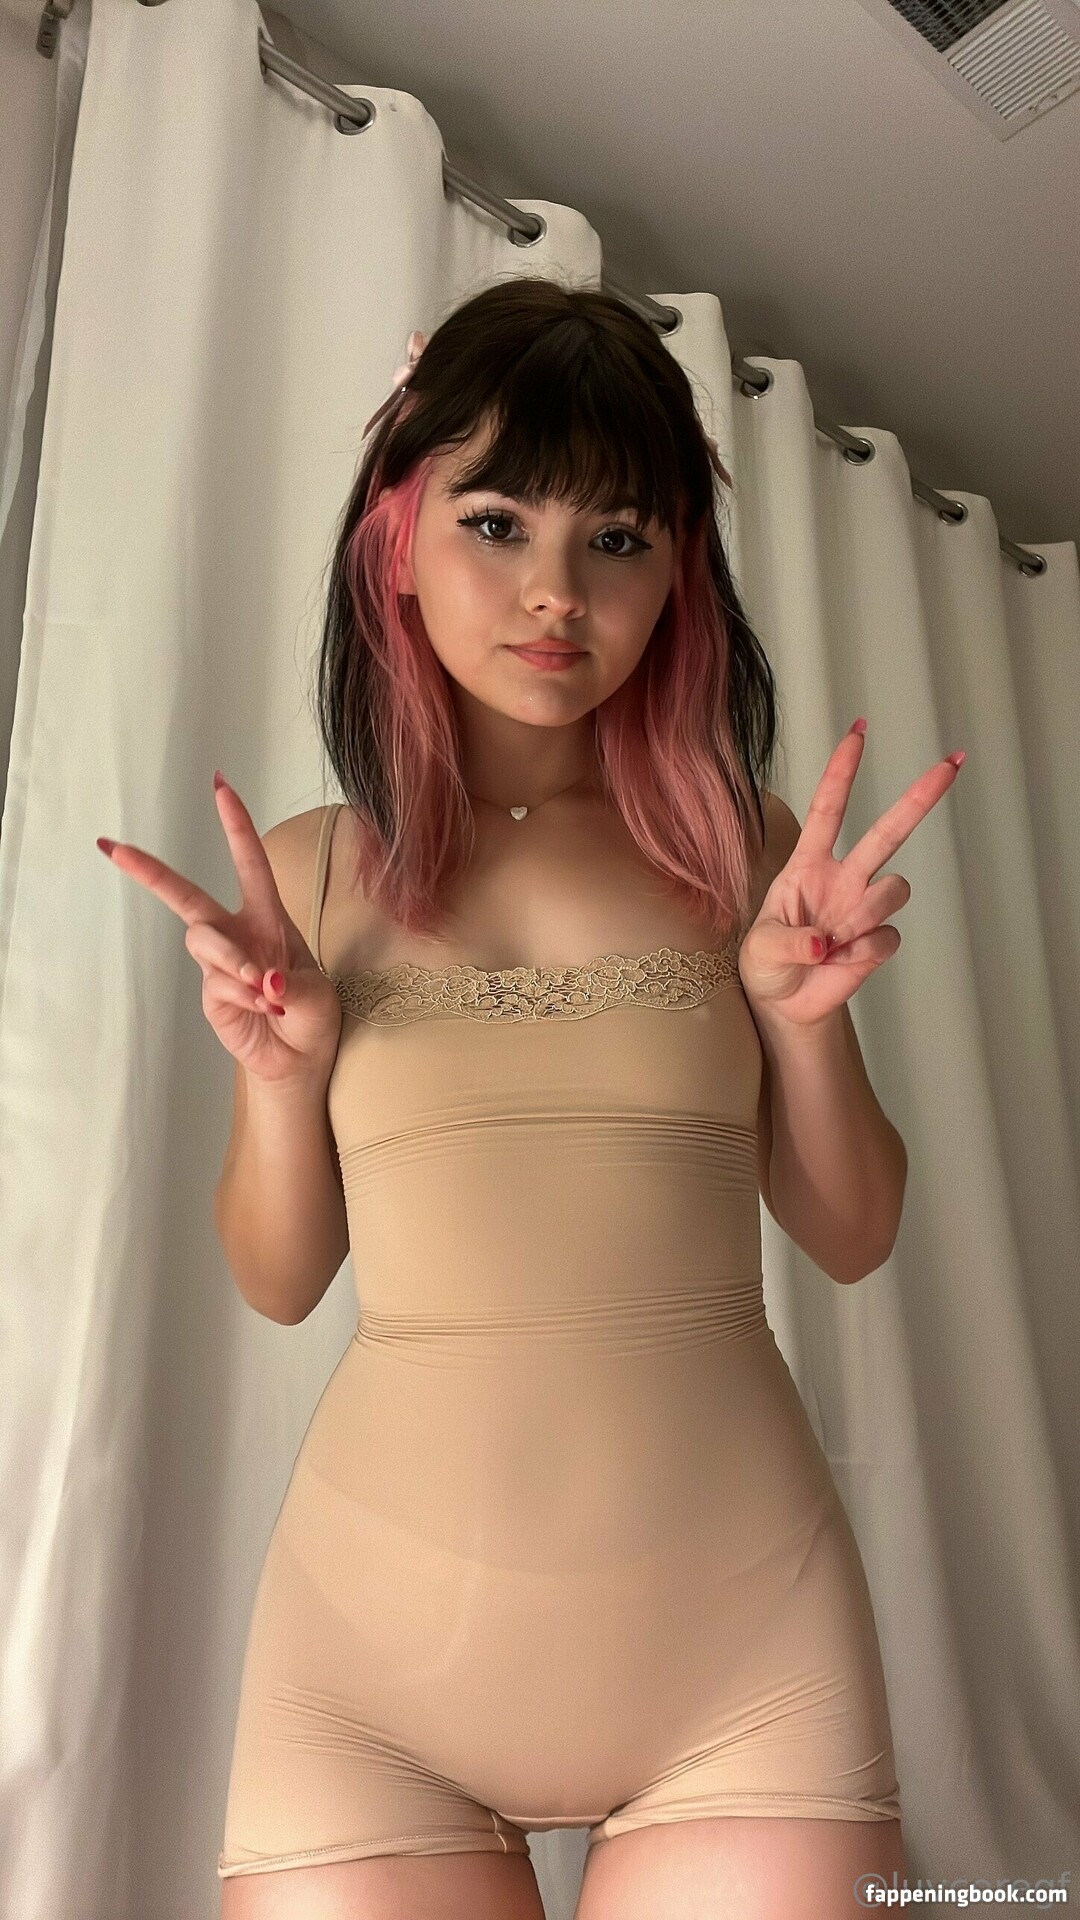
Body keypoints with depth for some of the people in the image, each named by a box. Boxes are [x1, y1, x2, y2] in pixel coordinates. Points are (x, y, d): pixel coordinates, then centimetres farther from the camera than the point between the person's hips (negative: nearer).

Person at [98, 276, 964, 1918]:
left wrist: (806, 1020, -11)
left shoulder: (745, 848, 0)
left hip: (743, 1633, 1)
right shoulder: (313, 873, 1)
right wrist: (279, 1071, -11)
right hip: (375, 1653, 0)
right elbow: (278, 1282, 6)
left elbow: (852, 1239, 6)